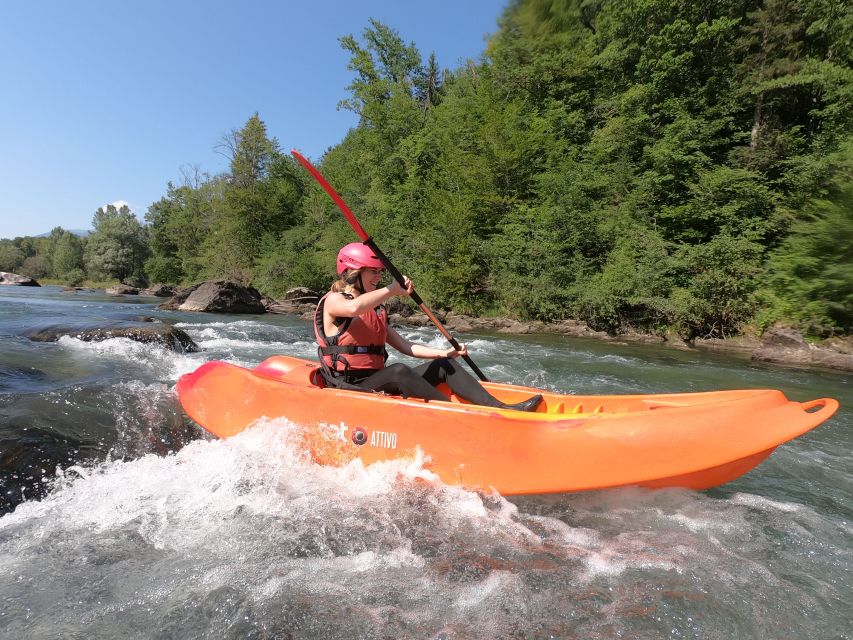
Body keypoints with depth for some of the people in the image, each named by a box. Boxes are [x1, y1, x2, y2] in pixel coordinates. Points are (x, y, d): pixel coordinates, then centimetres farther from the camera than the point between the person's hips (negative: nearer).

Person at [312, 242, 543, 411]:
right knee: (398, 370, -36)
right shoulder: (332, 301, -5)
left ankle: (501, 408, -14)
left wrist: (444, 353, 3)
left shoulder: (377, 310, 18)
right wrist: (393, 290, -23)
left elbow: (404, 345, 13)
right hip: (350, 389, -8)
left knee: (444, 365, -2)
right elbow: (353, 308, -32)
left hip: (378, 383, 8)